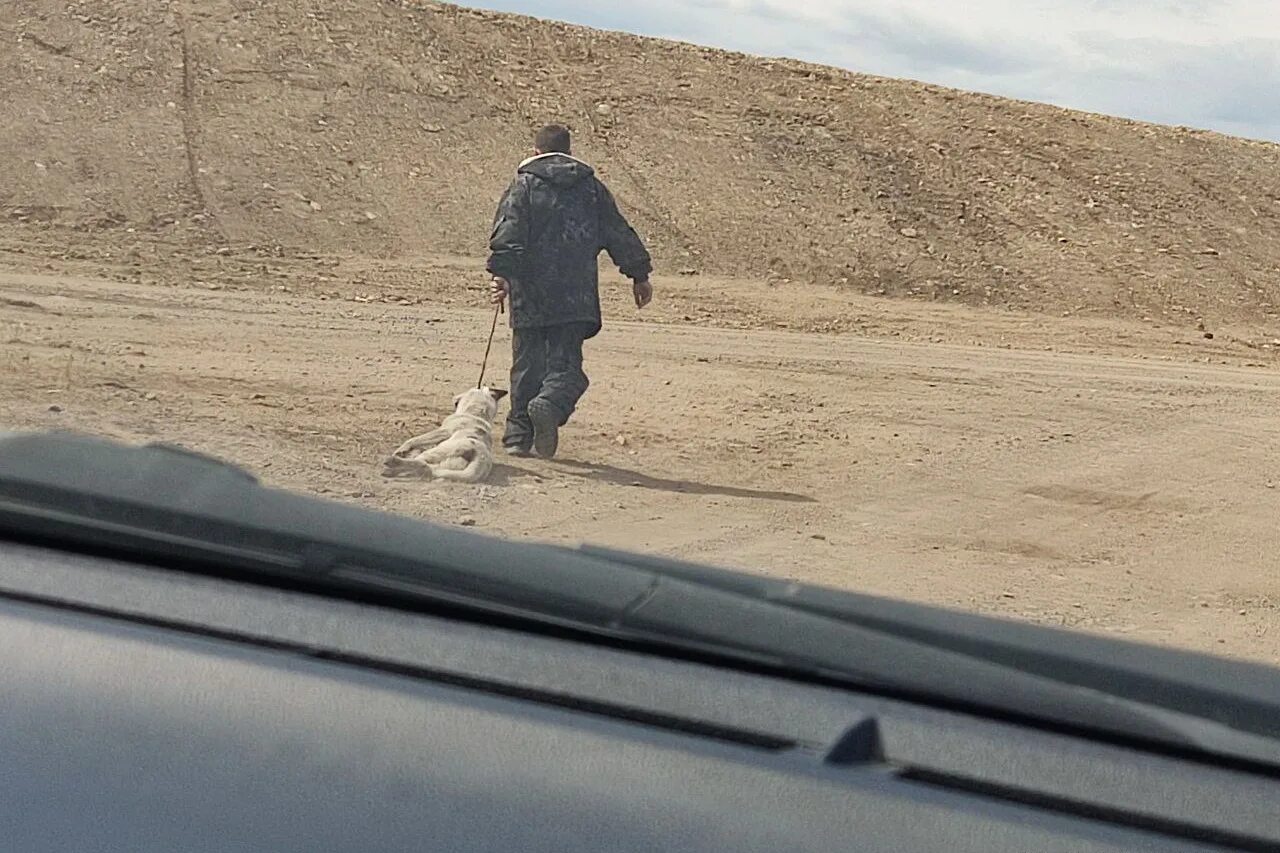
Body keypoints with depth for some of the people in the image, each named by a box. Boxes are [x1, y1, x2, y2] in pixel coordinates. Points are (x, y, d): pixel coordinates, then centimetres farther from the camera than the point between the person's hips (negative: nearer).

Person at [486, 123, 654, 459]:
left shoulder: (524, 186, 4)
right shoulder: (592, 188, 12)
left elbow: (508, 233, -10)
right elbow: (620, 234, 15)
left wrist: (502, 274, -16)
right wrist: (639, 274, 23)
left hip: (529, 296, 0)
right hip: (575, 299, 0)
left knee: (527, 365, 9)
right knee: (566, 363, 0)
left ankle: (519, 434, 8)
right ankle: (551, 404, -30)